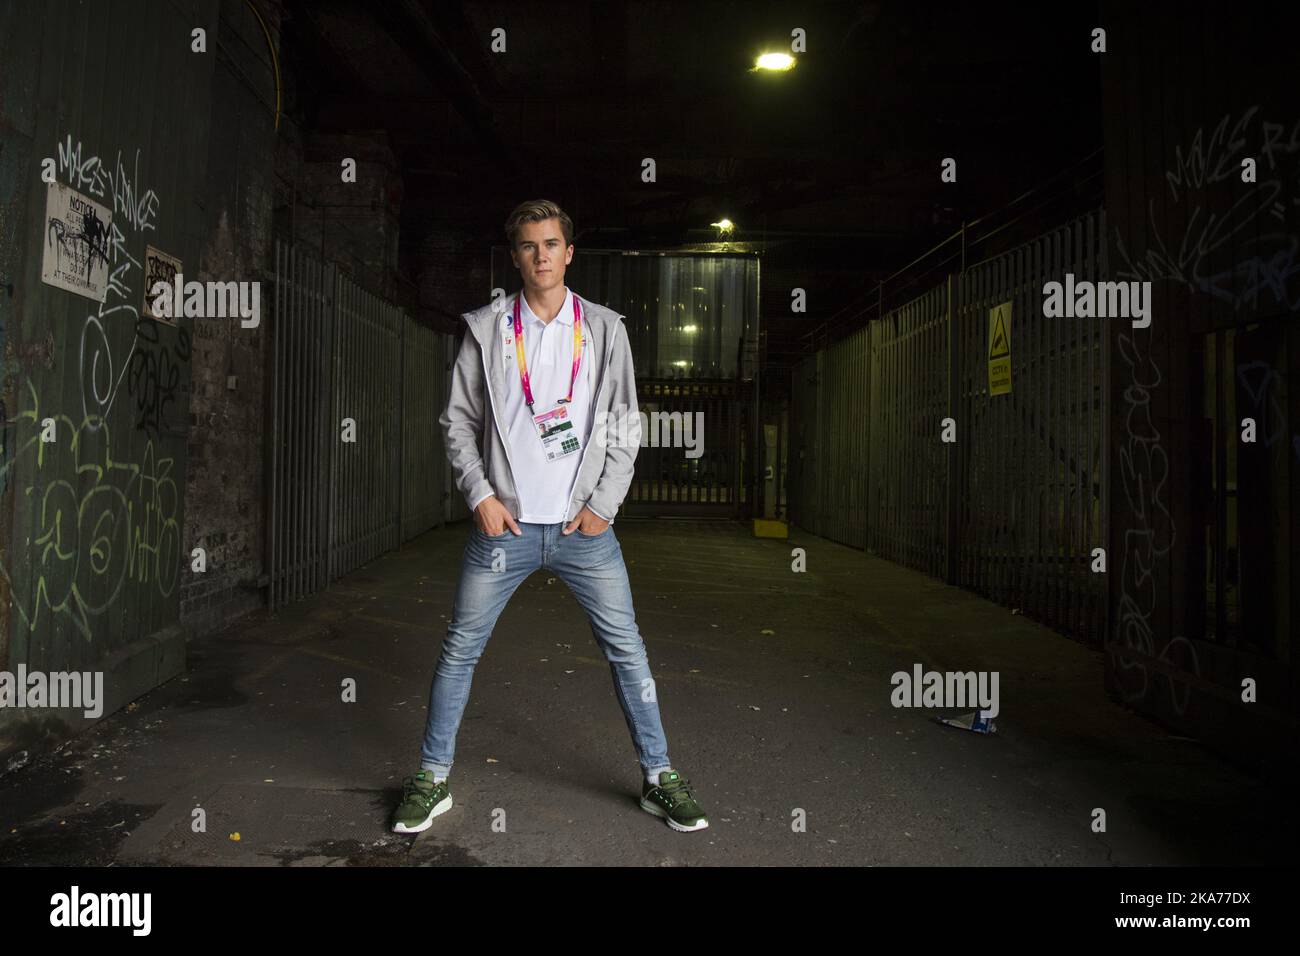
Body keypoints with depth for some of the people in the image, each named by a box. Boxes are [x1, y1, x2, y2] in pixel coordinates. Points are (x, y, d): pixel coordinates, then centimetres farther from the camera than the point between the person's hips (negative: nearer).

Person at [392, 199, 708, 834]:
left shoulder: (605, 329, 5)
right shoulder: (486, 329, 4)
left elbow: (626, 424, 4)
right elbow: (459, 422, 6)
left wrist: (603, 506, -4)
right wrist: (480, 496, -5)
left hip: (585, 525, 0)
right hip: (505, 523, 0)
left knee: (626, 649, 3)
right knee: (459, 650, 5)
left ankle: (658, 777, 20)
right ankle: (432, 779, 23)